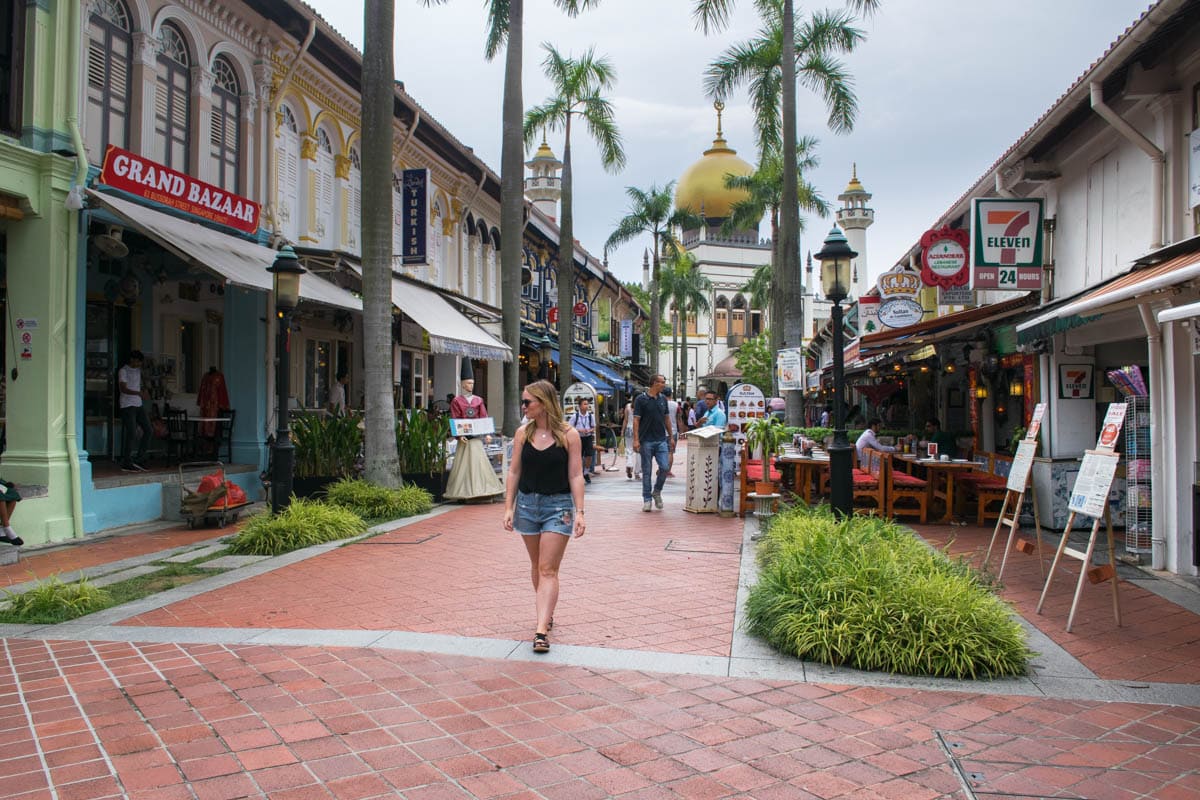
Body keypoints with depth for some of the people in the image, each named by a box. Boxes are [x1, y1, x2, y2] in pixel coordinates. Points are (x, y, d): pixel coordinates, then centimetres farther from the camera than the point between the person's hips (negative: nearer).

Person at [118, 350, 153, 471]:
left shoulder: (138, 370, 16)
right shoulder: (123, 371, -8)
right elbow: (123, 389, -20)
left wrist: (144, 391, 8)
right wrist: (139, 393, -33)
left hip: (139, 405, 8)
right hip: (128, 406, -8)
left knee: (148, 431, 2)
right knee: (131, 433, -9)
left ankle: (139, 459, 10)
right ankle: (127, 463, -1)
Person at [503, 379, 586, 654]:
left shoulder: (568, 435, -7)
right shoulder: (523, 433, 2)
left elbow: (576, 476, -7)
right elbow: (514, 472, 6)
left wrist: (579, 512, -11)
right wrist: (508, 507, 1)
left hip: (558, 506, -4)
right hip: (527, 503, 4)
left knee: (548, 570, -8)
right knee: (536, 566, 15)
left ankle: (541, 630, -11)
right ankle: (546, 614, 33)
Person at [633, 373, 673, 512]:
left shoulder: (663, 399, 10)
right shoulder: (641, 400, -5)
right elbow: (636, 420, -7)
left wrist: (671, 437, 14)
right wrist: (636, 440, -14)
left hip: (661, 440, 4)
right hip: (646, 441, -4)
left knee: (665, 467, -5)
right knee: (647, 471, 2)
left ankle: (657, 492, 18)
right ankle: (647, 499, 12)